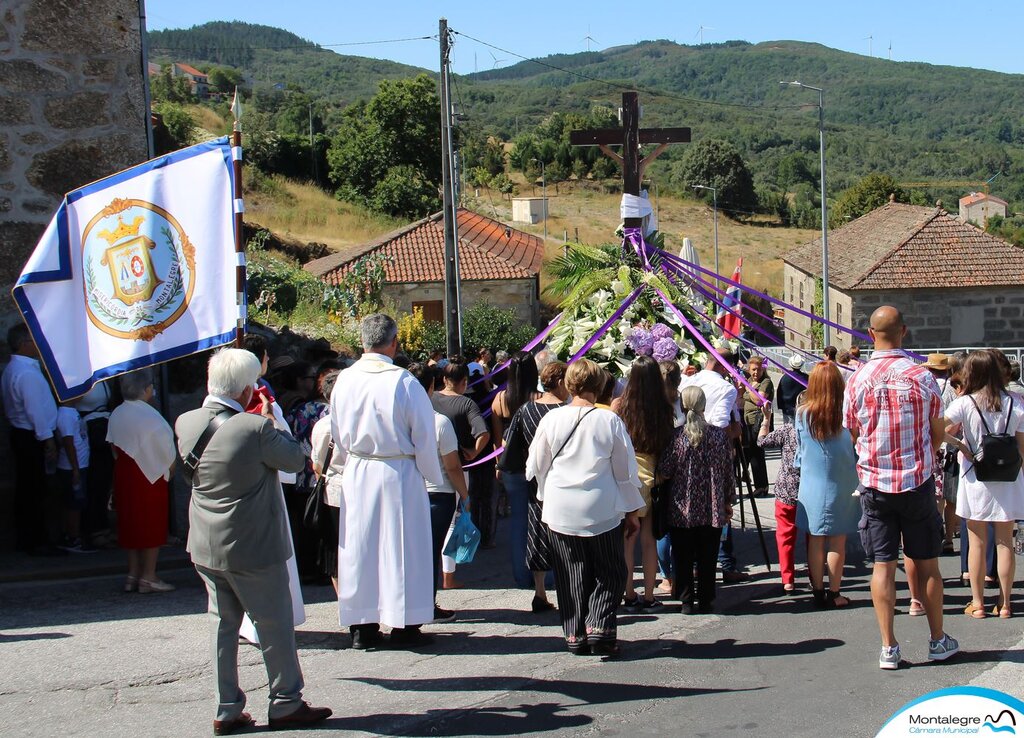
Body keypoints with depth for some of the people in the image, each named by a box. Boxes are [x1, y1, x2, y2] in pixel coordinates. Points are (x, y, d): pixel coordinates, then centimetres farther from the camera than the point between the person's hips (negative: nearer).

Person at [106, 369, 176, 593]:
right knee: (153, 524, 3)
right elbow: (168, 452, -11)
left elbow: (114, 447, 8)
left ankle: (133, 575, 16)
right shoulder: (151, 417, -18)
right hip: (151, 475, -7)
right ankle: (148, 577, 4)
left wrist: (123, 464, 17)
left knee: (130, 523, 13)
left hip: (124, 474, 7)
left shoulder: (116, 414, 2)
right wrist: (170, 468, 6)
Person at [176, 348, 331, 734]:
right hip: (252, 547, -6)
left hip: (206, 548, 6)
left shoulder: (185, 423, -3)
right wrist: (270, 419, 1)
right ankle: (286, 704, 17)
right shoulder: (255, 427, -22)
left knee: (223, 624, 13)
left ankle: (227, 710, 18)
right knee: (275, 624, 8)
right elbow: (295, 458, -9)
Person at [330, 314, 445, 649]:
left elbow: (337, 436, 9)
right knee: (401, 546, 6)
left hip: (356, 474, 4)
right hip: (399, 474, -4)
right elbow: (424, 437, -10)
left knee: (358, 547, 11)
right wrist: (433, 477, 3)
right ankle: (404, 625, 12)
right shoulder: (403, 382, -16)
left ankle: (361, 626, 18)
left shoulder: (344, 380, -2)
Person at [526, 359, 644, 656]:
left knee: (571, 575, 11)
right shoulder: (610, 420, -7)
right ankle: (599, 626, -5)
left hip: (560, 511, 2)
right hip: (602, 510, -2)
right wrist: (632, 511, 11)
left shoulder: (552, 419, -3)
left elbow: (536, 466, 7)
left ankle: (575, 634, 13)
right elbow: (625, 470, 0)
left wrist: (546, 495, 26)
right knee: (609, 573, 10)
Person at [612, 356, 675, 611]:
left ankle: (629, 596, 14)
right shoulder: (665, 409, -8)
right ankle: (649, 597, 16)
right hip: (653, 479, 1)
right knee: (649, 540, 10)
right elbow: (669, 447, -3)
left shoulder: (619, 406, -10)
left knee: (625, 540, 8)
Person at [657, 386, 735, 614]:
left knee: (683, 558, 8)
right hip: (712, 509, 2)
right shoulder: (720, 435, -2)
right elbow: (728, 472, 4)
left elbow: (665, 472, -12)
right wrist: (727, 501, 15)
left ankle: (687, 600, 10)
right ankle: (706, 599, 16)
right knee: (707, 558, 11)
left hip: (682, 509, -2)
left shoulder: (677, 436, -11)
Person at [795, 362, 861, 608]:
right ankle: (834, 594, 13)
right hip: (840, 486, -2)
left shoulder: (802, 413, -8)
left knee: (815, 542, 9)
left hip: (811, 486, 2)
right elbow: (855, 447, -8)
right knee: (837, 542, 7)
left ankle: (818, 593, 16)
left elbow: (800, 449, 4)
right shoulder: (845, 414, -15)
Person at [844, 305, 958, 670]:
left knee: (883, 565, 4)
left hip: (875, 485, 0)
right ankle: (938, 640, 22)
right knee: (927, 564, 11)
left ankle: (889, 648, 6)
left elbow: (851, 434, 5)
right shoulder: (922, 377, -7)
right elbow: (938, 433, 3)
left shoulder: (858, 380, -7)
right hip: (918, 482, 0)